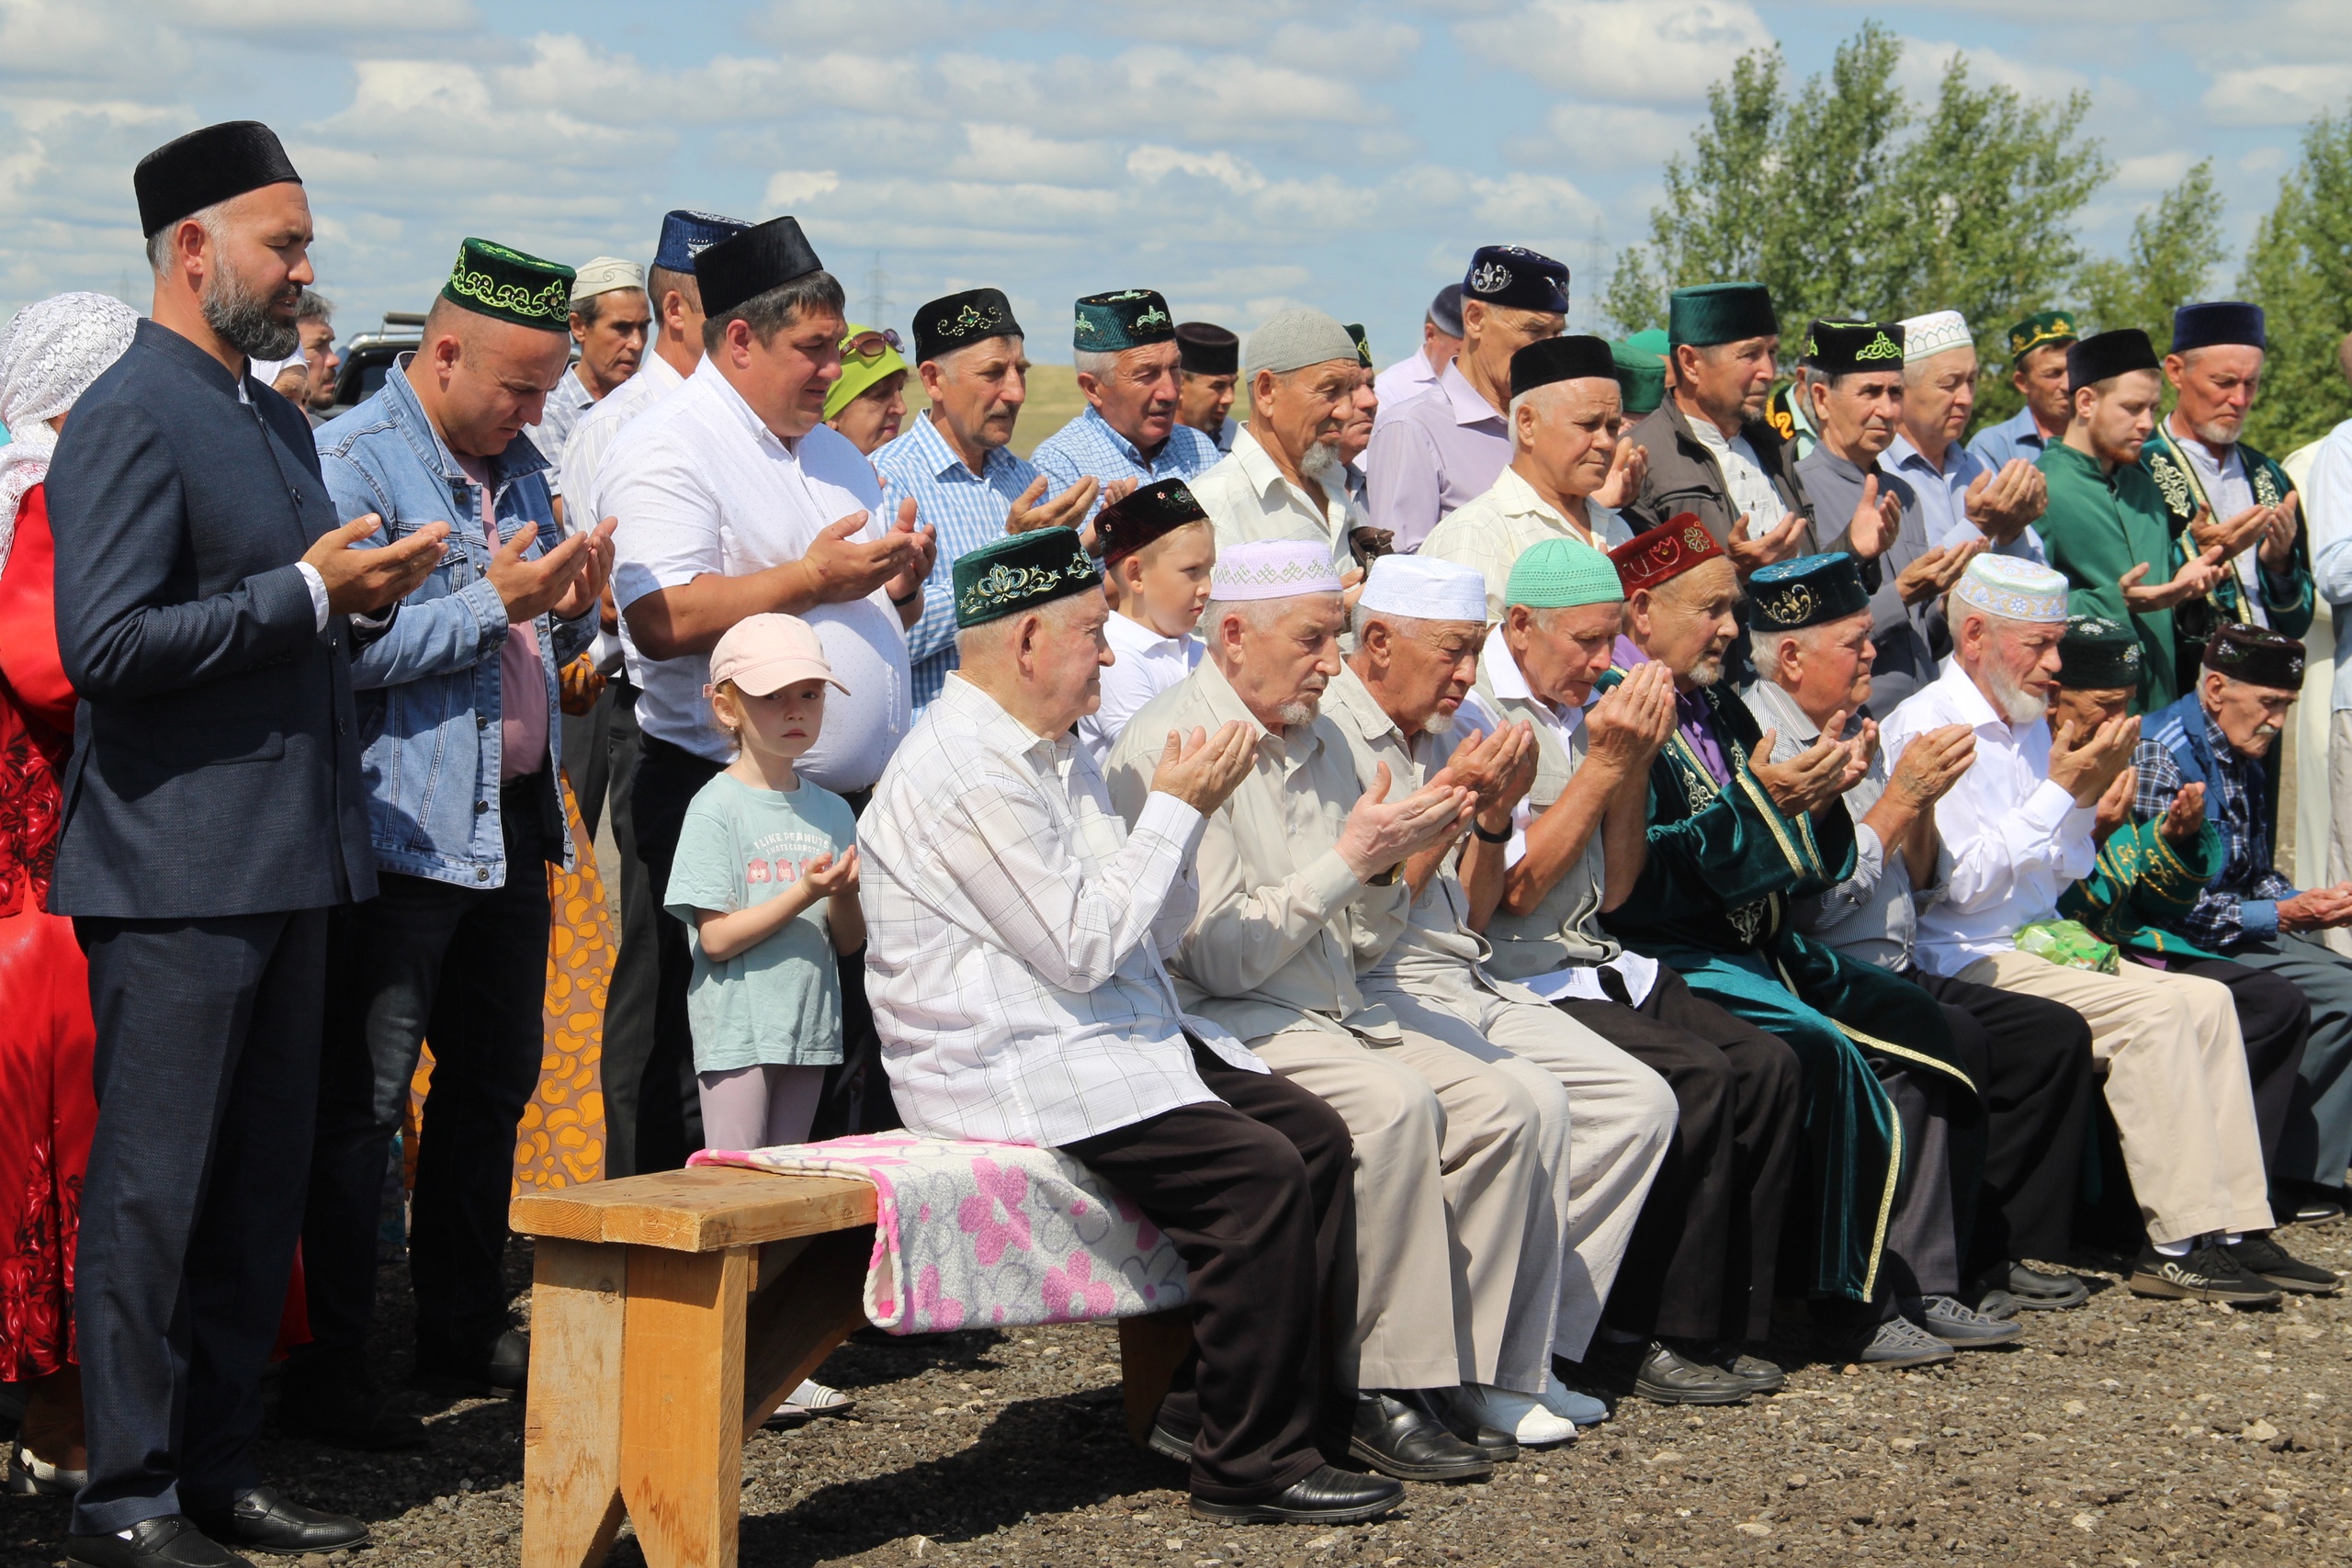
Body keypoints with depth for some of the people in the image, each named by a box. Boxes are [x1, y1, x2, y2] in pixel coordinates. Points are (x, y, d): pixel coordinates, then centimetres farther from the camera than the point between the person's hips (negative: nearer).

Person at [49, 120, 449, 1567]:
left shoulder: (278, 419, 18)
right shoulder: (130, 417, -11)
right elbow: (106, 643, -20)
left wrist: (364, 592, 7)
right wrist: (307, 591, -18)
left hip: (291, 855, 9)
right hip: (177, 866, -9)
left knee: (264, 1180, 12)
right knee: (153, 1188, -2)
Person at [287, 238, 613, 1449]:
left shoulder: (517, 466, 15)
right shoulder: (349, 461, -11)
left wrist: (570, 609, 2)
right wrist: (492, 600, -20)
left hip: (513, 821, 9)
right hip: (400, 833, -8)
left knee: (497, 1080, 15)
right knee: (359, 1103, -5)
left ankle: (465, 1324, 28)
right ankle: (329, 1365, 1)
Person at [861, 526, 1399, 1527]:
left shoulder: (1050, 751, 16)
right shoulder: (964, 769, -17)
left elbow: (1149, 937, 16)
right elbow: (1085, 946, -20)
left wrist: (1182, 807, 1)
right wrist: (1178, 810, -11)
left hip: (1103, 1033, 10)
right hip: (1005, 1063, -10)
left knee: (1314, 1133, -1)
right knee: (1257, 1171, -21)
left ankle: (1210, 1405, 3)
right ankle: (1249, 1465, -12)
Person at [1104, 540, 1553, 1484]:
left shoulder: (1318, 738, 15)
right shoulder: (1167, 744, -11)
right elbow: (1218, 957, -17)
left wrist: (1390, 869, -3)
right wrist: (1349, 859, -17)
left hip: (1332, 1014, 8)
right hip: (1224, 1026, -8)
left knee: (1500, 1108, -14)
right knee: (1394, 1104, -31)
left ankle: (1448, 1370, -10)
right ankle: (1382, 1393, -23)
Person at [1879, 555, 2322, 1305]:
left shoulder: (2031, 728, 16)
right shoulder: (1924, 727, -10)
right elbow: (1961, 883, -18)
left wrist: (2086, 799, 2)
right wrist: (2060, 790, -14)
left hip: (2038, 946, 9)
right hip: (1965, 963, -9)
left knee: (2206, 1001, -8)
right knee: (2152, 1013, -23)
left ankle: (2223, 1226, -11)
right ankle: (2179, 1246, -20)